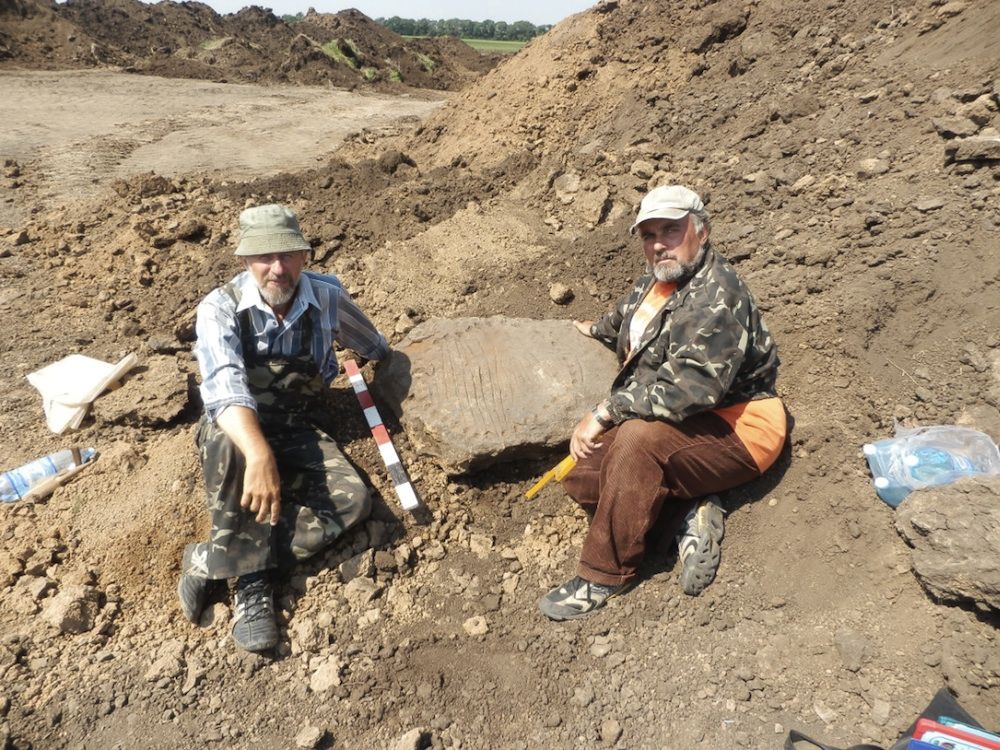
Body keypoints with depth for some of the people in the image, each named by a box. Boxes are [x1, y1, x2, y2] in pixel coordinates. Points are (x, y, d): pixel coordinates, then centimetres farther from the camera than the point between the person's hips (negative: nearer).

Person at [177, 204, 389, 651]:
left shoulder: (327, 297, -10)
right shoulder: (220, 309, -18)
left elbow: (374, 347, 11)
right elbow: (225, 387, -36)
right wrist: (259, 454, -52)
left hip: (300, 431, 3)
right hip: (237, 429, -2)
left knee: (353, 500, -24)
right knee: (229, 446, -39)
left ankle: (212, 561, -21)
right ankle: (251, 580, -23)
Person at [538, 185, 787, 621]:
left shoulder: (716, 297, -22)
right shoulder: (657, 281, 6)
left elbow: (690, 388, -33)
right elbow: (628, 317, 32)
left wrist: (605, 412, -29)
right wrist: (597, 329, 49)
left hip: (736, 430, -9)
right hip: (675, 423, 9)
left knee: (638, 439, -36)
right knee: (582, 475, -5)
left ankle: (604, 577, -21)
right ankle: (693, 512, -4)